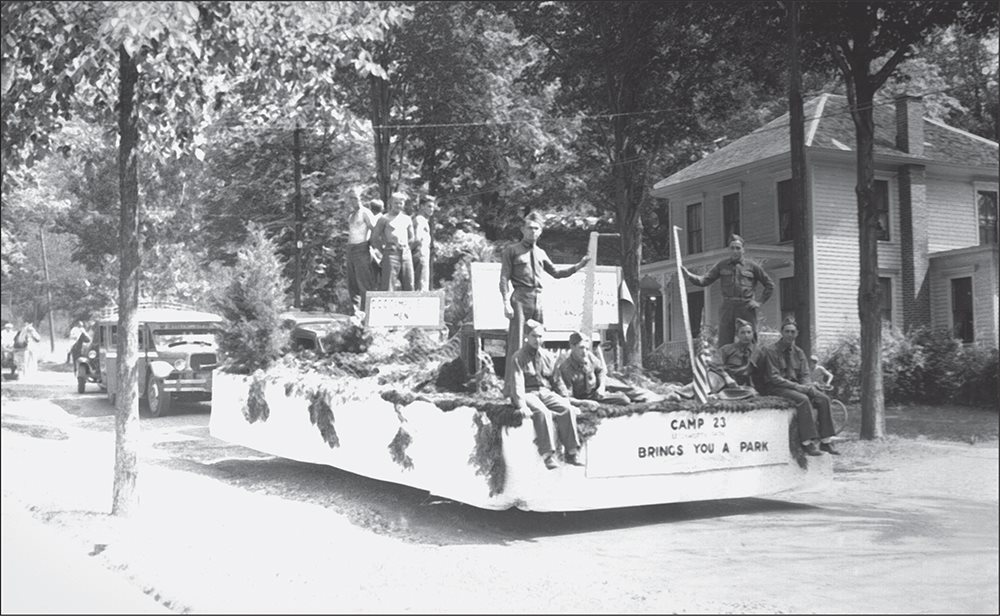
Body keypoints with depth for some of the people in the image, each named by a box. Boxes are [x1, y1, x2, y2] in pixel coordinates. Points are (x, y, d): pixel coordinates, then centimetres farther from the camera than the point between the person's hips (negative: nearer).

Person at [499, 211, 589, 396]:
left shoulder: (540, 253, 19)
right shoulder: (512, 250, 3)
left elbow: (555, 272, 31)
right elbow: (504, 278, -3)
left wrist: (578, 266, 22)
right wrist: (506, 302, -14)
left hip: (538, 300, 6)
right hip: (520, 298, -6)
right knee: (516, 344, -10)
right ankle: (511, 388, -10)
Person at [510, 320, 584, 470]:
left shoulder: (549, 356, 14)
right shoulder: (519, 357, -2)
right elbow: (518, 383, -12)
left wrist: (566, 400, 2)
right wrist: (522, 405, -26)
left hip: (546, 393, 5)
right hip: (528, 394, -5)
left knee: (567, 409, -23)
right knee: (542, 412, -35)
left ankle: (571, 453, -18)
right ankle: (548, 455, -33)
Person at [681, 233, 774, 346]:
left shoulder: (752, 265, 6)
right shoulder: (722, 265, 11)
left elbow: (770, 285, 12)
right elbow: (704, 280, 6)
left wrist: (760, 302, 2)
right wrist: (688, 275, -10)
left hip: (746, 308, -2)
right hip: (727, 308, 2)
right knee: (724, 344, -1)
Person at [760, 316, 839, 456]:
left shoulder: (798, 352, 13)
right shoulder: (771, 351, -7)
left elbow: (805, 375, 11)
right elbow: (774, 377, -13)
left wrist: (808, 386, -14)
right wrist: (796, 386, -21)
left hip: (797, 386, 7)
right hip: (776, 388, -7)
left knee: (823, 398, -15)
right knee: (802, 399, -33)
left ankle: (825, 441, -16)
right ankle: (808, 443, -33)